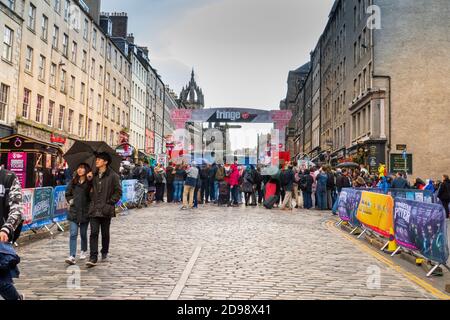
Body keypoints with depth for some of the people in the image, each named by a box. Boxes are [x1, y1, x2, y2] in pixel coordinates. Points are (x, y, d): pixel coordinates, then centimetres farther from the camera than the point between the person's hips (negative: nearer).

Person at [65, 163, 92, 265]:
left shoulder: (90, 183, -6)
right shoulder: (73, 182, 6)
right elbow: (67, 194, 16)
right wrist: (70, 200, 5)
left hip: (85, 212, -2)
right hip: (74, 211, 2)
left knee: (83, 233, 11)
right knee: (73, 234, -6)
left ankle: (84, 251, 34)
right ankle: (72, 257, -9)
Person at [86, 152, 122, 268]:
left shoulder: (113, 176, -4)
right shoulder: (93, 175, 12)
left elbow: (118, 192, -4)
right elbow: (90, 190, 19)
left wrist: (110, 202, -11)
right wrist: (89, 180, 0)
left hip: (106, 210, -3)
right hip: (94, 209, 3)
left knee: (105, 233, 10)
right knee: (94, 233, -5)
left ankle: (104, 253, 30)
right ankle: (93, 258, -5)